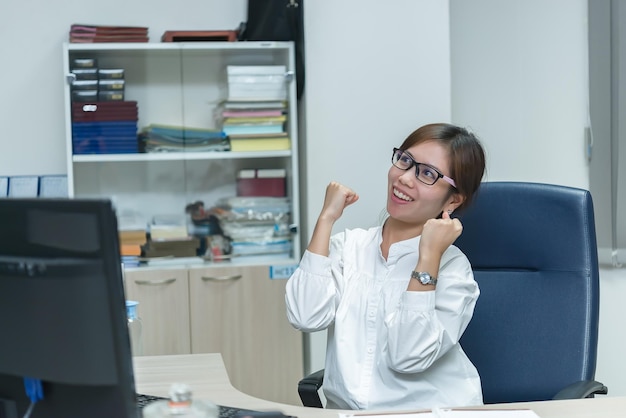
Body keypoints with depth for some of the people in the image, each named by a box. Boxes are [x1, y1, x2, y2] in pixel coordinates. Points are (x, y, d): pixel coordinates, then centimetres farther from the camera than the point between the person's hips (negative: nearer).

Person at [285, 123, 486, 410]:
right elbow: (306, 318, -10)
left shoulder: (451, 267, -3)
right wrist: (326, 217, -6)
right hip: (344, 408, 3)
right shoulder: (348, 245, 6)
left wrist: (429, 256, -15)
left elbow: (408, 357, -15)